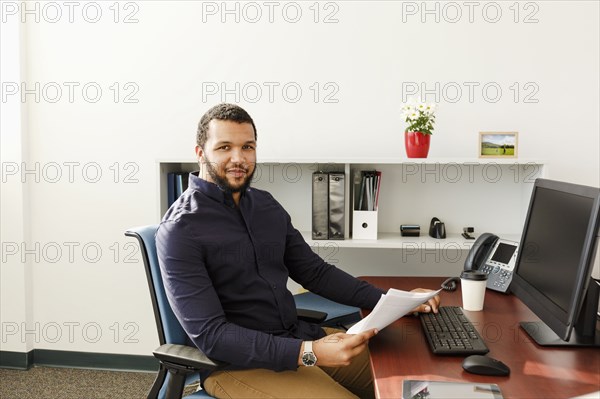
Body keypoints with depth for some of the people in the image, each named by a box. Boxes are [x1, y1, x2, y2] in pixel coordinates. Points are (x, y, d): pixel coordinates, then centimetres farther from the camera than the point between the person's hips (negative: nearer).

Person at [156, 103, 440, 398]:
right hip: (237, 363, -7)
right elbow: (210, 335, -21)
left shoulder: (266, 205, 6)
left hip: (299, 335, 7)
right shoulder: (180, 230, -15)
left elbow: (315, 272, 10)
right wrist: (308, 353, -30)